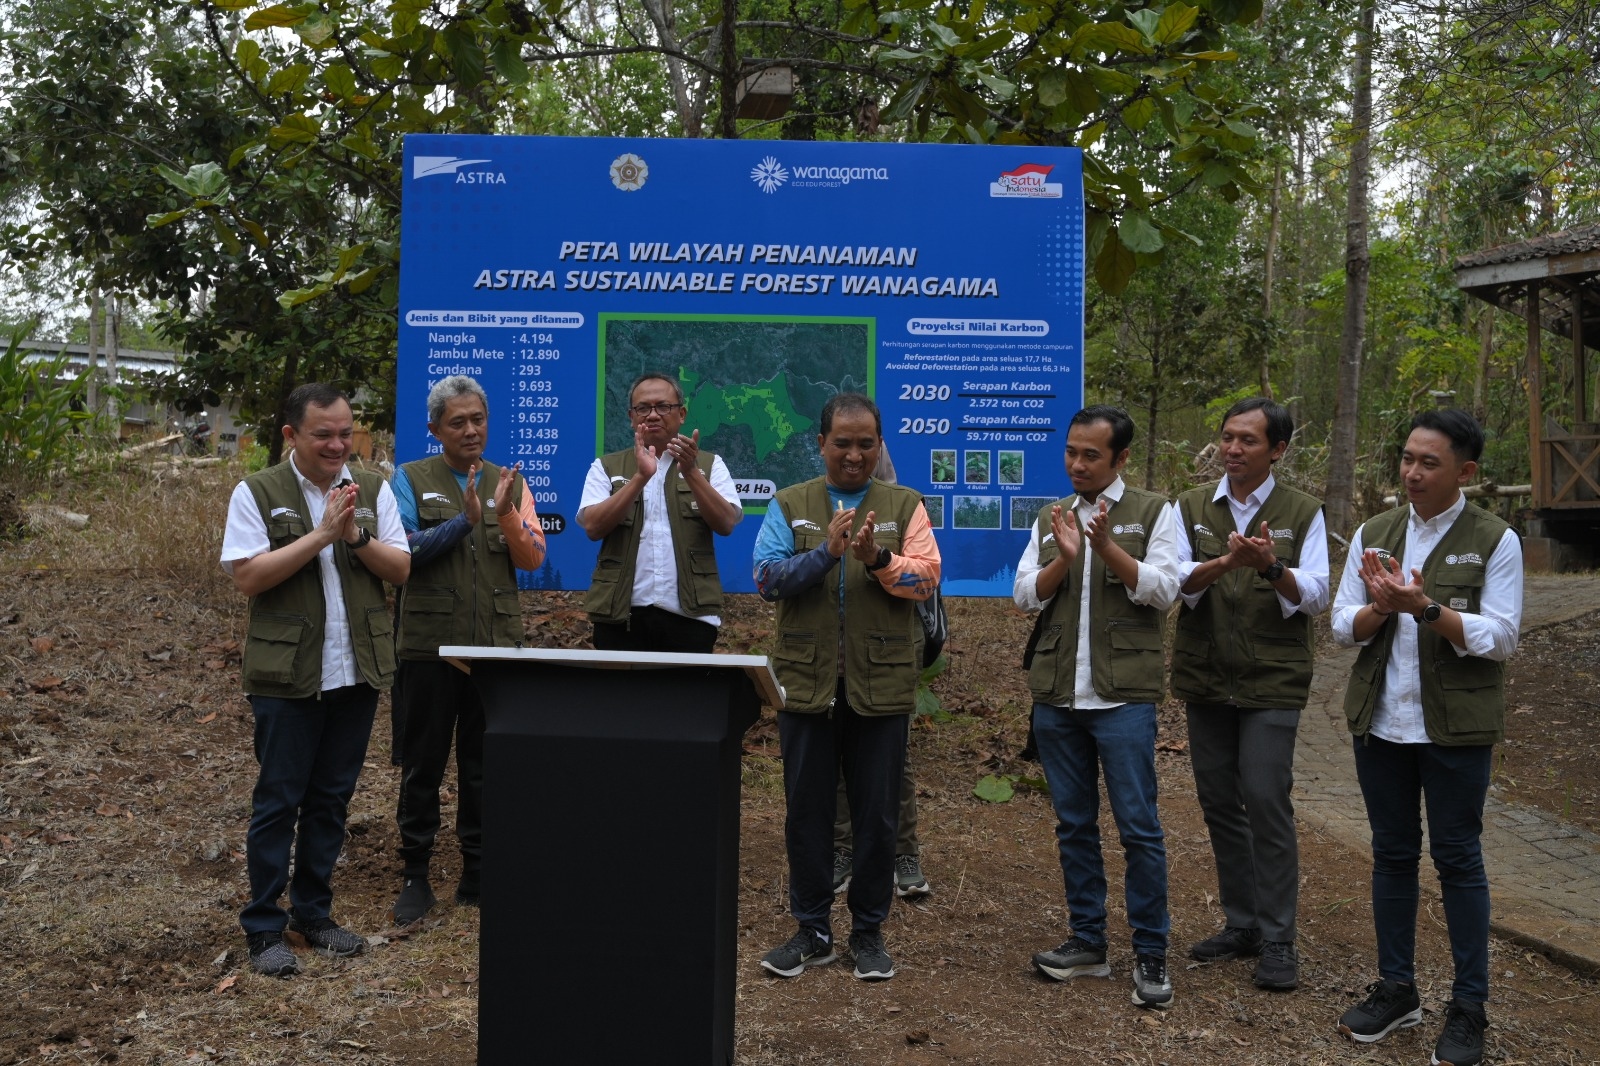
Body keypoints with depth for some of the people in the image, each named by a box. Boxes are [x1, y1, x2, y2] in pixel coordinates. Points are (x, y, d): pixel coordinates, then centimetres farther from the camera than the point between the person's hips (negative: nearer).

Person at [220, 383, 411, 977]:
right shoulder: (257, 493, -4)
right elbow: (247, 576, -13)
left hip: (356, 672, 4)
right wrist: (320, 534, -18)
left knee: (331, 799, 12)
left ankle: (313, 913, 25)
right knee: (278, 801, 3)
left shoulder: (373, 490, 6)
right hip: (287, 674, -3)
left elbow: (401, 569, 2)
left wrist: (356, 535, -15)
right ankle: (264, 928, 14)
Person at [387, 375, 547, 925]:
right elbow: (403, 551, -11)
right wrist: (466, 519, -18)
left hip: (496, 644, 2)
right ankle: (415, 877, 18)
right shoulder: (411, 480, 1)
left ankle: (478, 876, 21)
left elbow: (533, 560, -1)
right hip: (429, 643, -2)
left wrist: (504, 514, -17)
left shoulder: (510, 482, 8)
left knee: (484, 767, 9)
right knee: (423, 766, 6)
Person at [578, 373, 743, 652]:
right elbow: (593, 527, -6)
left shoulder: (709, 465, 9)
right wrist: (640, 477, -16)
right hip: (620, 617, 0)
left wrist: (690, 472, -17)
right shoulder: (607, 467, 9)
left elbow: (726, 524, -5)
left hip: (690, 616, 0)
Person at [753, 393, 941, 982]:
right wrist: (826, 552, -19)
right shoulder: (789, 506, 7)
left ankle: (869, 931, 22)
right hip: (806, 683, 1)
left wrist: (879, 560, -24)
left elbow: (927, 577, -7)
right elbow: (767, 578, -6)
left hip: (882, 685, 0)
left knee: (877, 816, 6)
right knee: (806, 812, 8)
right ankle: (812, 930, 22)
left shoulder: (905, 506, 6)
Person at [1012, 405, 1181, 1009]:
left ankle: (1150, 953, 9)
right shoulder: (1049, 519, 14)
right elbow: (1025, 595, 6)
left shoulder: (1152, 513, 2)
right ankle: (1087, 942, 22)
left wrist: (1107, 547, -20)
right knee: (1074, 824, 11)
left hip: (1123, 693, -4)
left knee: (1139, 827, -2)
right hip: (1056, 693, 4)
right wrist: (1064, 558, -12)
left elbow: (1163, 590, -8)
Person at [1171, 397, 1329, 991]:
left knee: (1266, 802, -8)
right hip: (1205, 677, 3)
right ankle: (1241, 924, 23)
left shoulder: (1303, 513, 0)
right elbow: (1176, 583, -8)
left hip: (1272, 681, -3)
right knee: (1219, 803, 9)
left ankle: (1277, 941, 3)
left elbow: (1315, 595, -9)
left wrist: (1273, 567, -29)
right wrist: (1223, 562, -28)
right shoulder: (1191, 508, 5)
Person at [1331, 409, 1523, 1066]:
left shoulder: (1494, 541, -6)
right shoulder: (1373, 534, 5)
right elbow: (1343, 627, 4)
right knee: (1392, 853, 12)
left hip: (1455, 728, -4)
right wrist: (1381, 606, -17)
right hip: (1380, 721, 4)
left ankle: (1469, 1006, 17)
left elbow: (1500, 638, -12)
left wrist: (1424, 607, -25)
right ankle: (1396, 988, 25)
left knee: (1457, 858, 5)